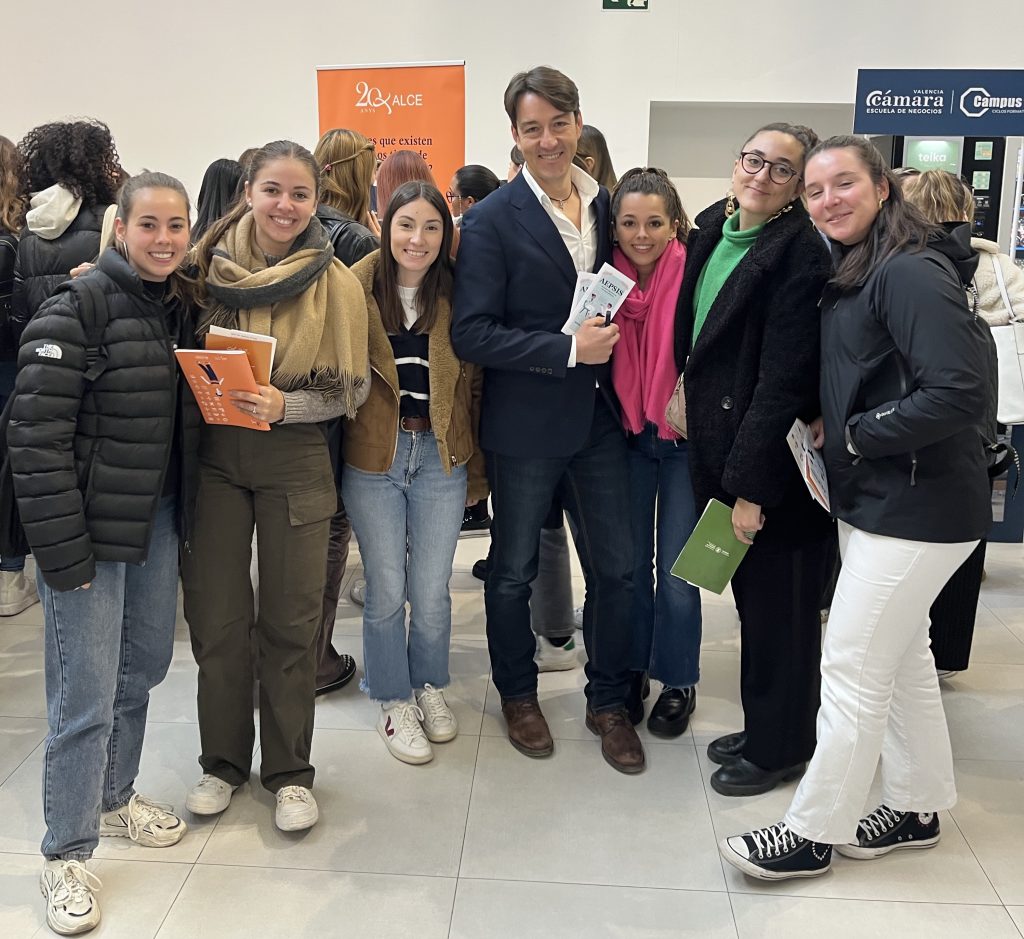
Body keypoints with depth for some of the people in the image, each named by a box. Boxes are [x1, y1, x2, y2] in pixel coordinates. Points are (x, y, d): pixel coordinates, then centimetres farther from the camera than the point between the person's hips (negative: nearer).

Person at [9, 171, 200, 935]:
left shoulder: (182, 310, 7)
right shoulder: (77, 311, -15)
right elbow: (36, 436, -17)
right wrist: (61, 550, -19)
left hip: (159, 522, 7)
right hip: (90, 528, -7)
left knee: (144, 666, 18)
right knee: (86, 695, 0)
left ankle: (114, 796, 40)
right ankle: (67, 855, 17)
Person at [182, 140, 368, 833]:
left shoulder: (335, 283, -5)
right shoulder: (208, 266, -2)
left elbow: (351, 388, -4)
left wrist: (283, 405, -19)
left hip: (296, 459, -1)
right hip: (213, 456, 2)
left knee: (291, 621, 6)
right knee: (216, 619, 7)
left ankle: (289, 771, 24)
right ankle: (224, 761, 28)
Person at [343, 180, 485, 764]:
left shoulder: (457, 294, -1)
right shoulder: (358, 288, -5)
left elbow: (472, 384, 6)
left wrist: (477, 467, 7)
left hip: (442, 454, 1)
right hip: (374, 456, -1)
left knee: (432, 591, 7)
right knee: (386, 590, 7)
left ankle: (430, 685, 33)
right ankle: (394, 700, 27)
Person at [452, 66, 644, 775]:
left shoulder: (605, 204, 6)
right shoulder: (494, 220, -10)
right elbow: (472, 333, -16)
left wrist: (611, 337, 0)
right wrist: (568, 350, -21)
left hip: (599, 417, 4)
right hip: (526, 425, -4)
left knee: (616, 569, 9)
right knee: (514, 571, 12)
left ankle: (609, 702, 29)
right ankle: (518, 693, 35)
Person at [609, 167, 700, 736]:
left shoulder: (694, 274, -13)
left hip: (684, 436, -3)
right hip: (628, 434, 3)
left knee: (676, 568, 3)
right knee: (630, 561, 13)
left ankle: (678, 682, 22)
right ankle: (631, 669, 31)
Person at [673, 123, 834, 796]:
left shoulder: (801, 254, -16)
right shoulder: (713, 230, 8)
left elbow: (784, 381, -20)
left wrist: (751, 485, -20)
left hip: (774, 463, -8)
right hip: (719, 448, 8)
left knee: (779, 607, 7)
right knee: (752, 598, 19)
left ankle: (780, 749, 25)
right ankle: (761, 728, 35)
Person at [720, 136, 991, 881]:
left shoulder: (911, 273, -19)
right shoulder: (852, 273, 12)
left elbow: (961, 392, -27)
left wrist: (855, 434, -18)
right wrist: (830, 429, 3)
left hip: (916, 507, -10)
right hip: (873, 500, 10)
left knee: (852, 668, -1)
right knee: (903, 658, 19)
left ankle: (813, 834, 14)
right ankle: (916, 808, 35)